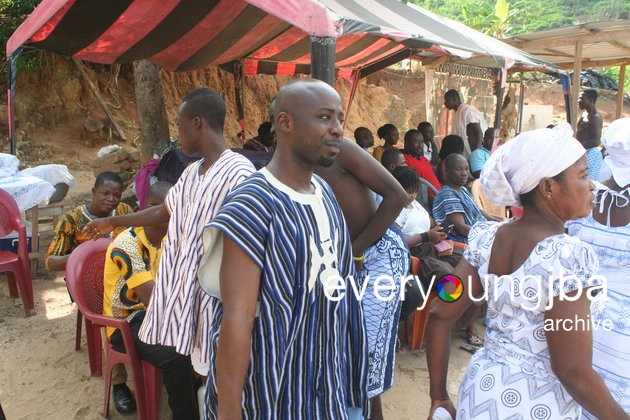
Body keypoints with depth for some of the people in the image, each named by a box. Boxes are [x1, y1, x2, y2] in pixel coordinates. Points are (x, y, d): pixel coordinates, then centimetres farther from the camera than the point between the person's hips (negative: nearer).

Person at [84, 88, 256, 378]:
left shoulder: (238, 173, -17)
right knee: (196, 367, 17)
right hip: (185, 288, 8)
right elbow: (163, 212, 26)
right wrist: (113, 222, 37)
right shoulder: (191, 173, 11)